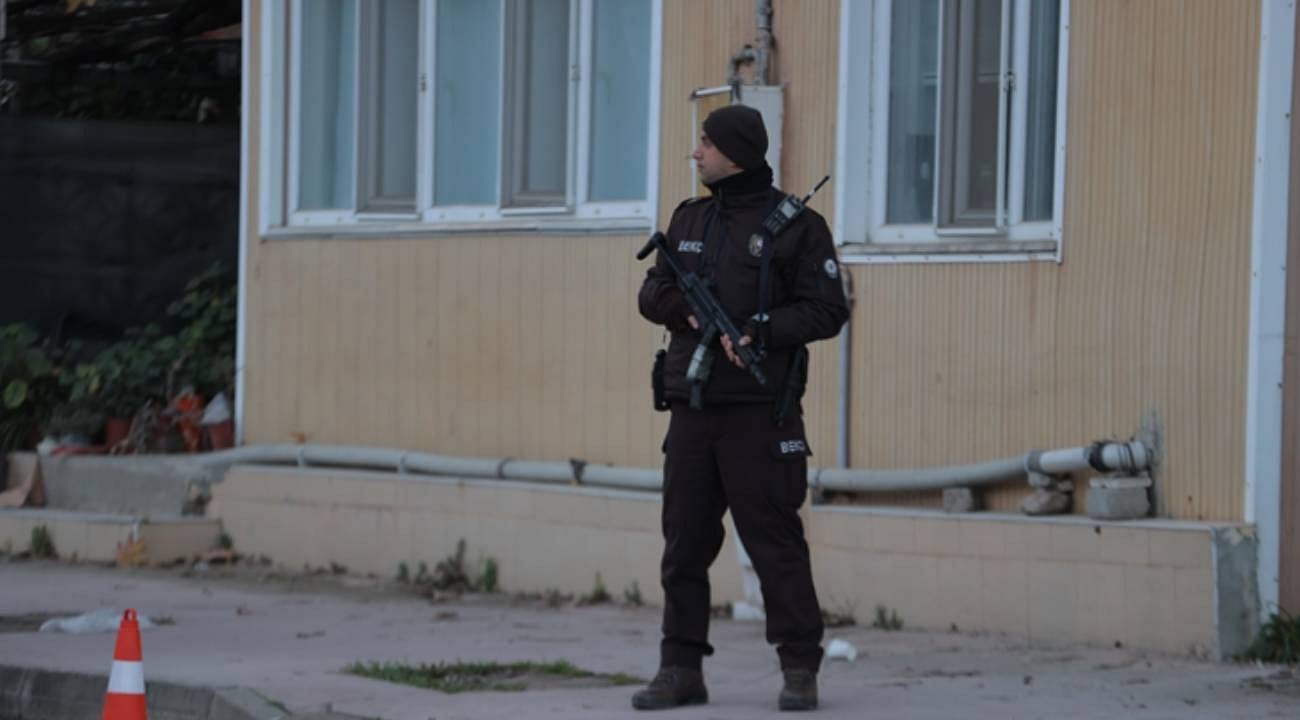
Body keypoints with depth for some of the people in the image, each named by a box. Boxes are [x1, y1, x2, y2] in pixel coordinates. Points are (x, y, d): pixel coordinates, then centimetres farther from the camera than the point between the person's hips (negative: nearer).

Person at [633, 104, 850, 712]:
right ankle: (681, 671, 12)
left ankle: (800, 672, 1)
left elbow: (827, 311, -8)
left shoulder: (796, 225, -4)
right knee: (684, 543, 6)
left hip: (758, 411, -6)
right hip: (692, 406, 6)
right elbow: (652, 293, 13)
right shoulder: (689, 219, 14)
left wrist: (759, 330, -19)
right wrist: (689, 310, -7)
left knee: (774, 541, -5)